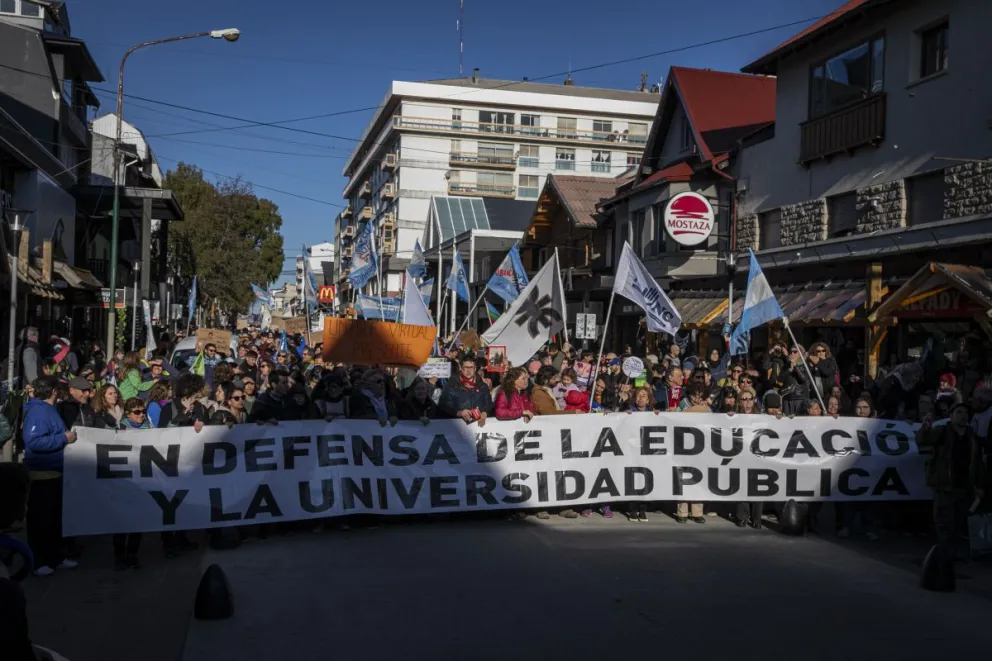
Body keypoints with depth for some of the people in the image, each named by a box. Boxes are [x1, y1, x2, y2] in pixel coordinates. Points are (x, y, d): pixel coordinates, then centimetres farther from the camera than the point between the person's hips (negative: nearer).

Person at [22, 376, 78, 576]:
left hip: (54, 471, 10)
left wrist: (66, 438, 6)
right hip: (41, 473, -10)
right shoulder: (38, 411, -18)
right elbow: (33, 442, -28)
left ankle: (57, 557, 25)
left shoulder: (49, 410, 13)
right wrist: (63, 438, -24)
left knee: (56, 517, 16)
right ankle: (38, 561, 8)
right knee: (40, 519, -1)